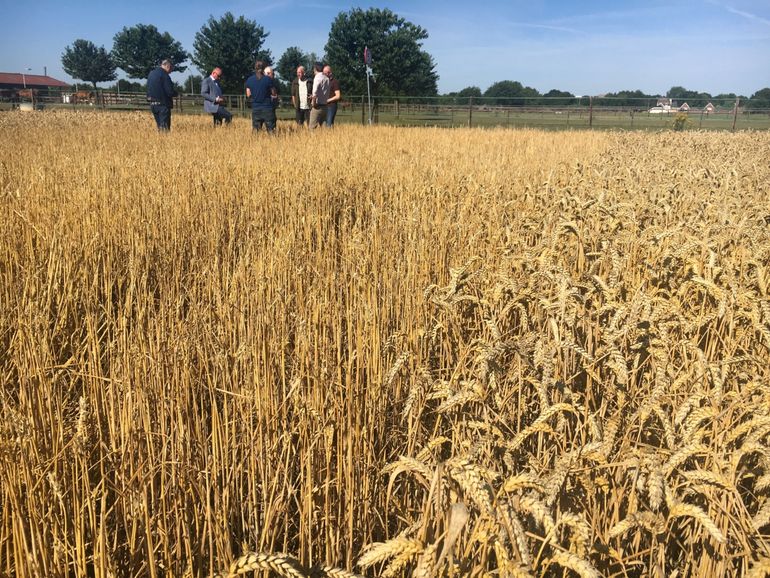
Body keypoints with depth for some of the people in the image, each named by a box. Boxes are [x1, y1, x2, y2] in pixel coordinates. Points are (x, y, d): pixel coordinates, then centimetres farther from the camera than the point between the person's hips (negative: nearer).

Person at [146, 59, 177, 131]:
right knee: (165, 127, -6)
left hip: (152, 104, 8)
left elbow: (148, 89, 17)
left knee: (159, 126, 14)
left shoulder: (151, 74, 13)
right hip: (163, 104, -8)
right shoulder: (164, 75, -13)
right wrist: (175, 92, 3)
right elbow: (170, 92, -17)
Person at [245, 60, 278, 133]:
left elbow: (248, 95, 7)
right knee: (270, 129, 1)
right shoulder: (268, 79, -6)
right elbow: (274, 94, 0)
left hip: (255, 108, 3)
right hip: (267, 108, -3)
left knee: (256, 130, 7)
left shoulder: (249, 80, 2)